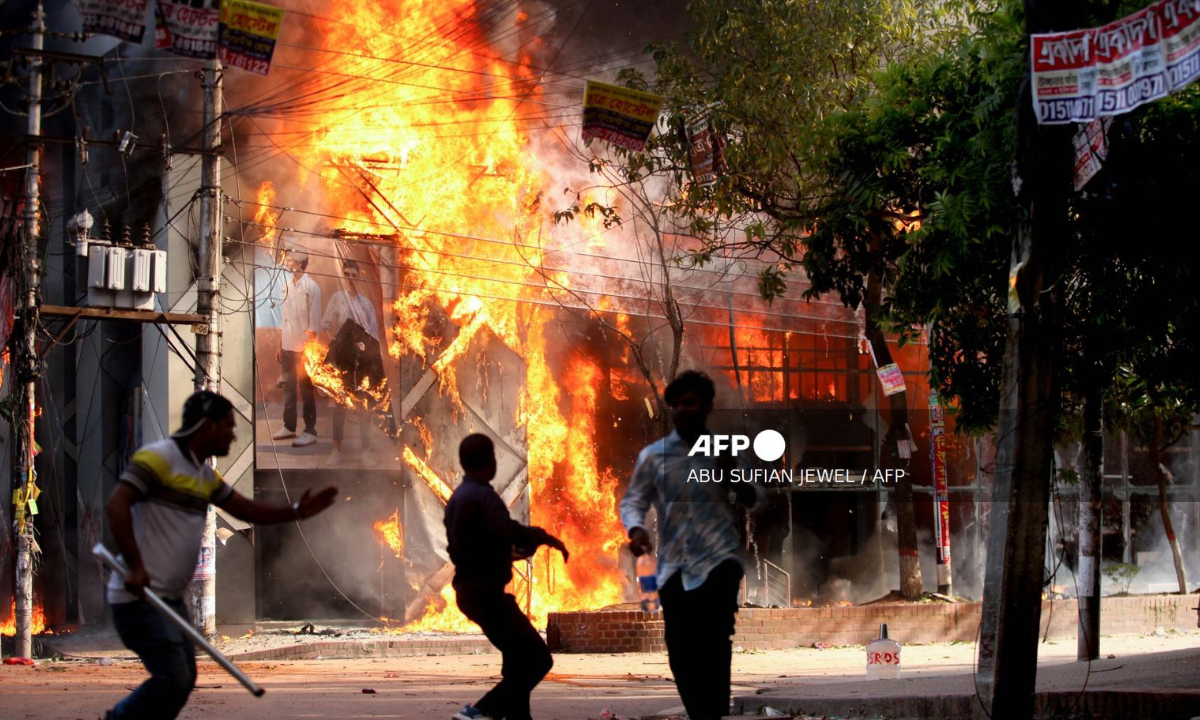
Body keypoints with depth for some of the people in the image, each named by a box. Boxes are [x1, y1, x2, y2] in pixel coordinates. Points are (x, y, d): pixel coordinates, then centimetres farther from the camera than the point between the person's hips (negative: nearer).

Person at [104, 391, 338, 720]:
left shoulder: (206, 476, 16)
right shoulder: (158, 458, -13)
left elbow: (246, 508, 20)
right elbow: (116, 505, -21)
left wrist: (296, 511, 5)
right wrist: (135, 567, -28)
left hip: (170, 597, 10)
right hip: (140, 595, -10)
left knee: (183, 678, 11)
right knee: (173, 679, -15)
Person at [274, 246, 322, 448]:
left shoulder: (310, 287, -10)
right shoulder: (287, 284, 9)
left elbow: (314, 321, -11)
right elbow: (284, 317, 14)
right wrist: (280, 345, 14)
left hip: (303, 347, -6)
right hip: (288, 345, 6)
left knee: (306, 388, -1)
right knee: (288, 386, 11)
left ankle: (310, 431, 3)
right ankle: (289, 426, 19)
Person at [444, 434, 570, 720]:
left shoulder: (457, 498, 15)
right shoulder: (482, 496, -16)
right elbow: (510, 531, -33)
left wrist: (508, 553, 31)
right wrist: (544, 537, -17)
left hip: (469, 589, 10)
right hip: (486, 592, -10)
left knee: (518, 662, 16)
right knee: (537, 659, -11)